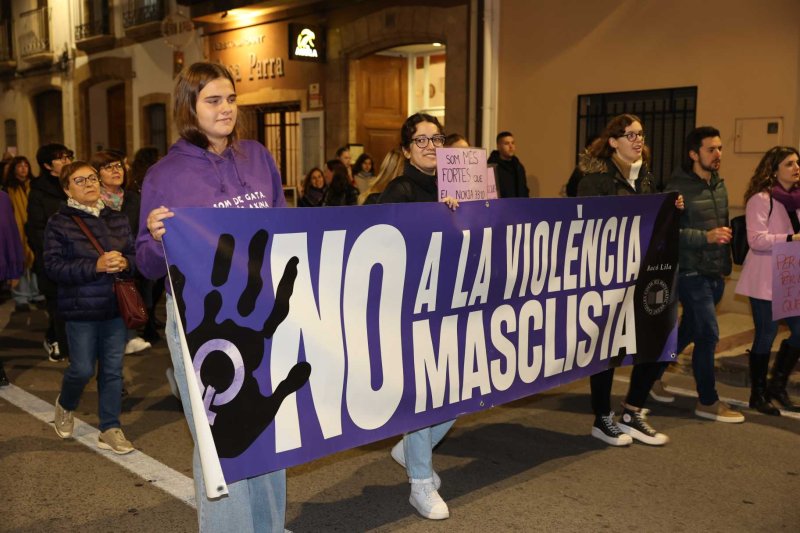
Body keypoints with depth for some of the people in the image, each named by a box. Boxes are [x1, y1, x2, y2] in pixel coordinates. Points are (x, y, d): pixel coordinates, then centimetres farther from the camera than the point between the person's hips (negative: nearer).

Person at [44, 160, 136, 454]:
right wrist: (95, 266, -22)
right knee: (83, 369, 2)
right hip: (81, 309, -3)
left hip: (115, 306, 3)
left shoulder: (118, 219, 8)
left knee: (113, 369, 7)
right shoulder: (59, 223, -4)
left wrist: (124, 263, -15)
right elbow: (54, 266, -11)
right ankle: (65, 405, 35)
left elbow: (134, 255, 9)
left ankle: (110, 429, 19)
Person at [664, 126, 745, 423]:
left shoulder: (719, 185, 11)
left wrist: (726, 262, 15)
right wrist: (706, 237, -24)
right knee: (708, 335, -6)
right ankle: (708, 402, 6)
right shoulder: (678, 187, -12)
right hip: (691, 272, -8)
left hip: (716, 273, 8)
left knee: (689, 331, 16)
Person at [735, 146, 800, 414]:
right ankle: (758, 395, 14)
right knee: (766, 335, -1)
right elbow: (756, 239, -18)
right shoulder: (761, 199, -10)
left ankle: (777, 385, 24)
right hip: (765, 280, -7)